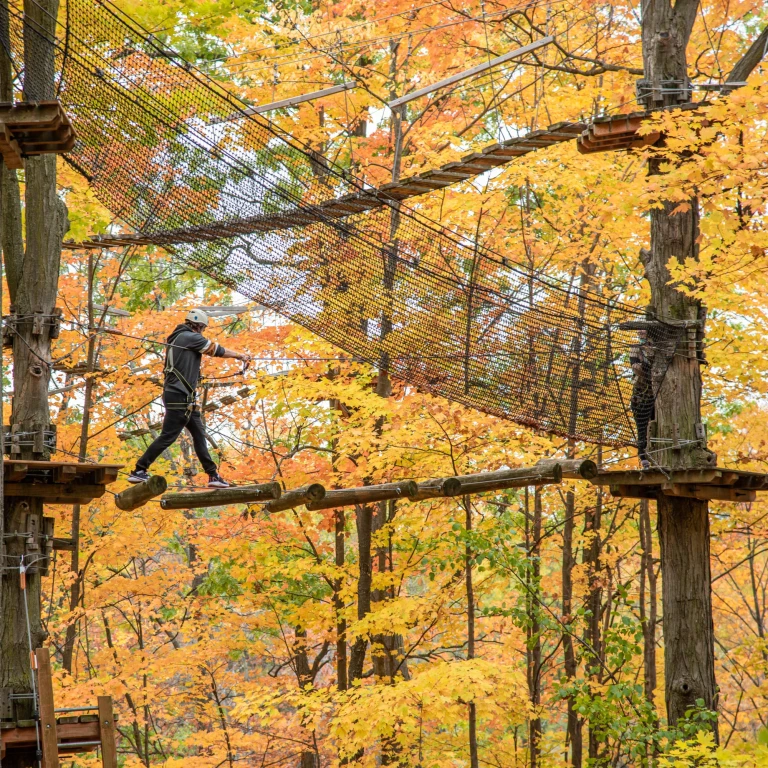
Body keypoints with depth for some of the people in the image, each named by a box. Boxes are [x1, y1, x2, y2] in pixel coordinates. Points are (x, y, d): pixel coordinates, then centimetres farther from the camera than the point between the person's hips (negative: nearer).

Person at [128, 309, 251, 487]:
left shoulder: (178, 338, 17)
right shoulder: (190, 337, -9)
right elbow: (217, 350, -2)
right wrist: (240, 356, 10)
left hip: (183, 398, 10)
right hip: (179, 397, -10)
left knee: (199, 434, 12)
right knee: (168, 436, -9)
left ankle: (213, 475, 14)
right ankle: (139, 471, -7)